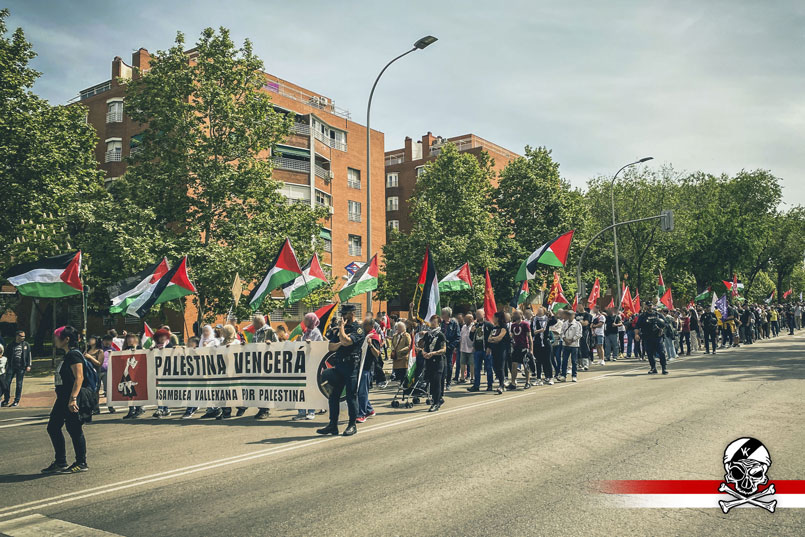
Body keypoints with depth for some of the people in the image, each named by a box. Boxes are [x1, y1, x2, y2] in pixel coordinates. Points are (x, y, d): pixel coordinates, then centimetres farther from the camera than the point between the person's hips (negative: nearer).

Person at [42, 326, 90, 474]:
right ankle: (60, 463, 22)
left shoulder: (74, 355, -15)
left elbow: (79, 378, -23)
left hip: (73, 400, -11)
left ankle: (81, 463, 9)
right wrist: (66, 399, 23)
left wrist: (73, 398, -29)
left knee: (74, 429, -2)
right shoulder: (67, 355, 16)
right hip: (63, 398, 11)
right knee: (53, 428, 13)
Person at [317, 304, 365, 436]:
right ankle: (333, 425, 14)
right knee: (334, 396, 7)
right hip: (338, 366, 7)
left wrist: (341, 327, -9)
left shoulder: (358, 330, -5)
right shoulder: (339, 329, 17)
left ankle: (352, 425, 9)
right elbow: (330, 347, 11)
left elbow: (346, 341, -22)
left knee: (351, 396, -1)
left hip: (351, 366, -7)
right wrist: (340, 343, -8)